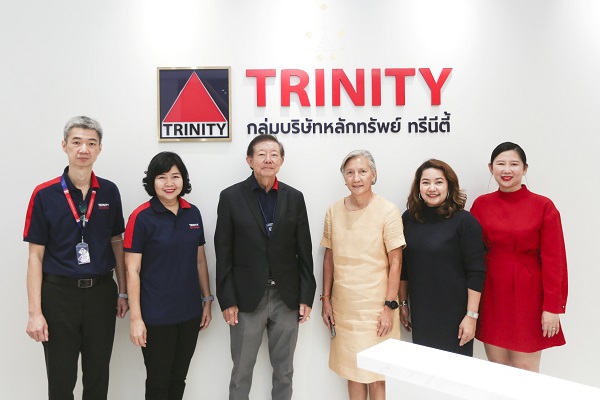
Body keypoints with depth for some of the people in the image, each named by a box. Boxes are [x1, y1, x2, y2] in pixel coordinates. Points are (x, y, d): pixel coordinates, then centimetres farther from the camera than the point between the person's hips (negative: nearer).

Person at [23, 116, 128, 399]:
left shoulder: (109, 192, 1)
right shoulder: (45, 194, -7)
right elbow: (35, 256, -5)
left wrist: (123, 292, 7)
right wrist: (35, 312, -8)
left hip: (101, 292, 2)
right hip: (59, 293, -2)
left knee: (98, 377, 15)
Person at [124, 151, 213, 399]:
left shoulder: (193, 214, 3)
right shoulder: (142, 217, -12)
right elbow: (132, 271, -11)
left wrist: (207, 300, 10)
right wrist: (136, 317, -12)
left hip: (190, 313, 5)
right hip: (156, 317, -4)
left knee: (179, 378, 18)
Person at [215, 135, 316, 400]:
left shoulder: (295, 198, 3)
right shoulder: (231, 197, -3)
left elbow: (304, 251, 3)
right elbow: (224, 254, -4)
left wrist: (306, 297, 1)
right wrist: (227, 300, -7)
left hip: (287, 298, 2)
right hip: (247, 298, -2)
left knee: (284, 371, 16)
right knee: (241, 371, 12)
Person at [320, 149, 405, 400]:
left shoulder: (388, 211, -9)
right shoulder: (334, 211, 2)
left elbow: (395, 262, -8)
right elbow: (329, 258, 8)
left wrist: (390, 306, -10)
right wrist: (326, 299, 8)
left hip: (376, 309, -3)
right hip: (343, 308, 3)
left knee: (377, 374, 7)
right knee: (352, 370, 14)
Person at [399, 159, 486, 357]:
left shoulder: (465, 221, -10)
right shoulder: (408, 218, 1)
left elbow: (476, 272, -10)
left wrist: (471, 316, -12)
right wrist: (402, 303, 10)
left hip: (455, 314, -3)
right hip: (420, 313, 4)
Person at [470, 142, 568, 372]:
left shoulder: (544, 206, -6)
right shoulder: (481, 204, 2)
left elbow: (553, 260, -6)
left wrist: (552, 307, -9)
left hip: (528, 295, -2)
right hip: (492, 294, 3)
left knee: (526, 371, 7)